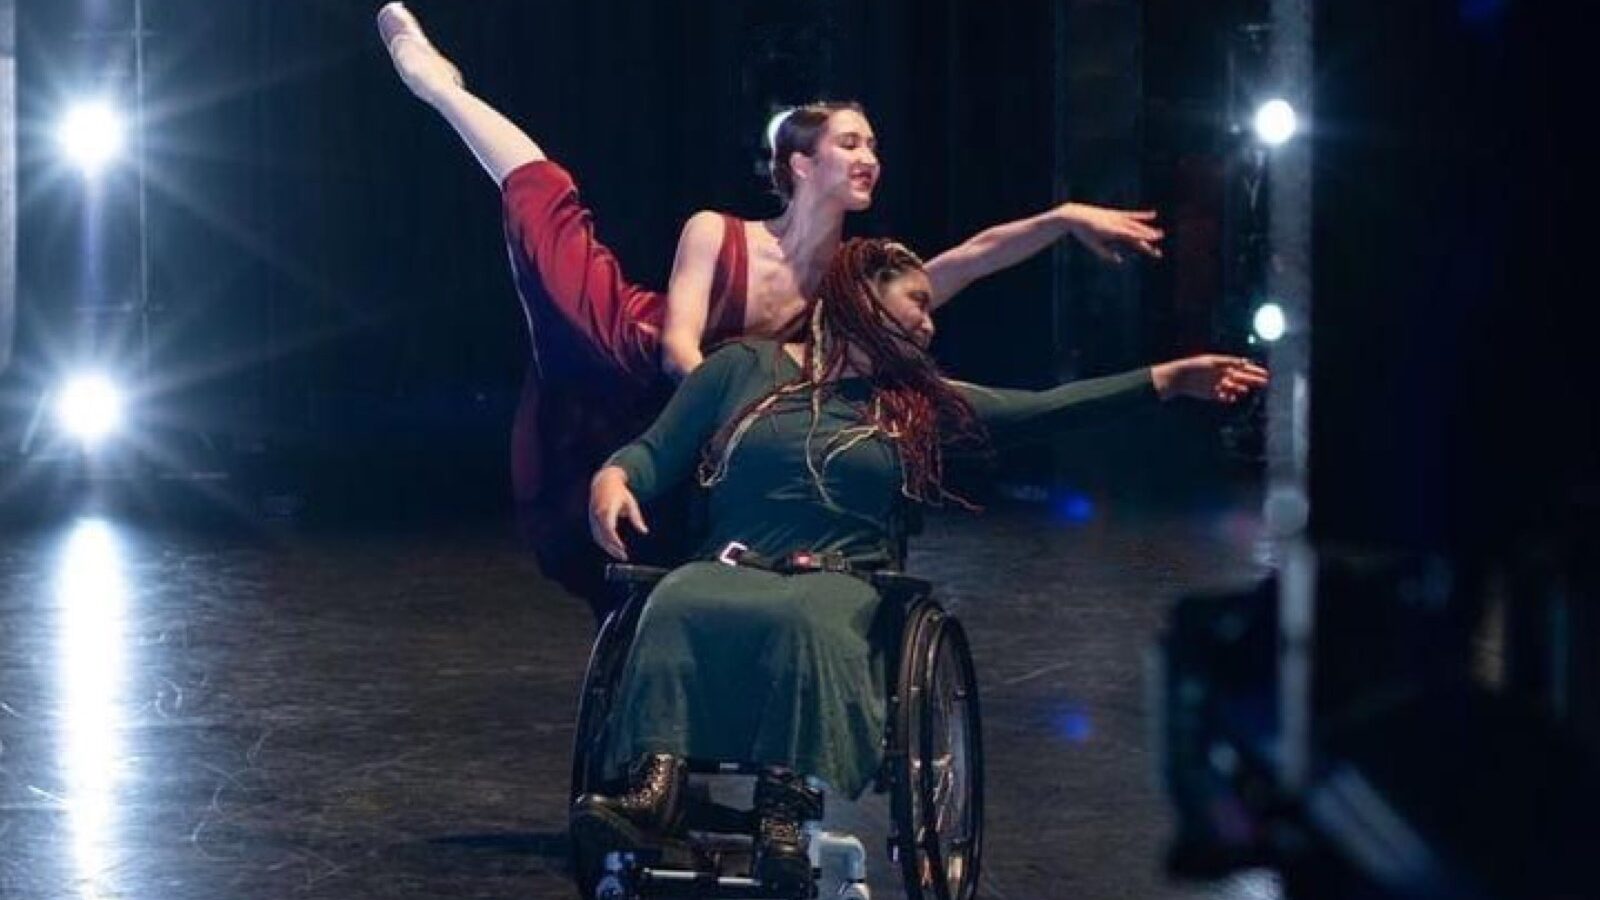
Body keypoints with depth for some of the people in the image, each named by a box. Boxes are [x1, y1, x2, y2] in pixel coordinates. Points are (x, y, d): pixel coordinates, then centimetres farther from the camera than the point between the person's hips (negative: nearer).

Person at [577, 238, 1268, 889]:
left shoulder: (920, 404, 22)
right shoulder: (743, 368, 18)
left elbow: (1045, 410, 17)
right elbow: (657, 453, 16)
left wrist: (1168, 381, 11)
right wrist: (614, 477, -8)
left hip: (843, 584, 1)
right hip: (731, 567, 0)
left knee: (806, 619, -37)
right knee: (676, 607, -36)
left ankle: (784, 811, -48)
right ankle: (652, 787, -51)